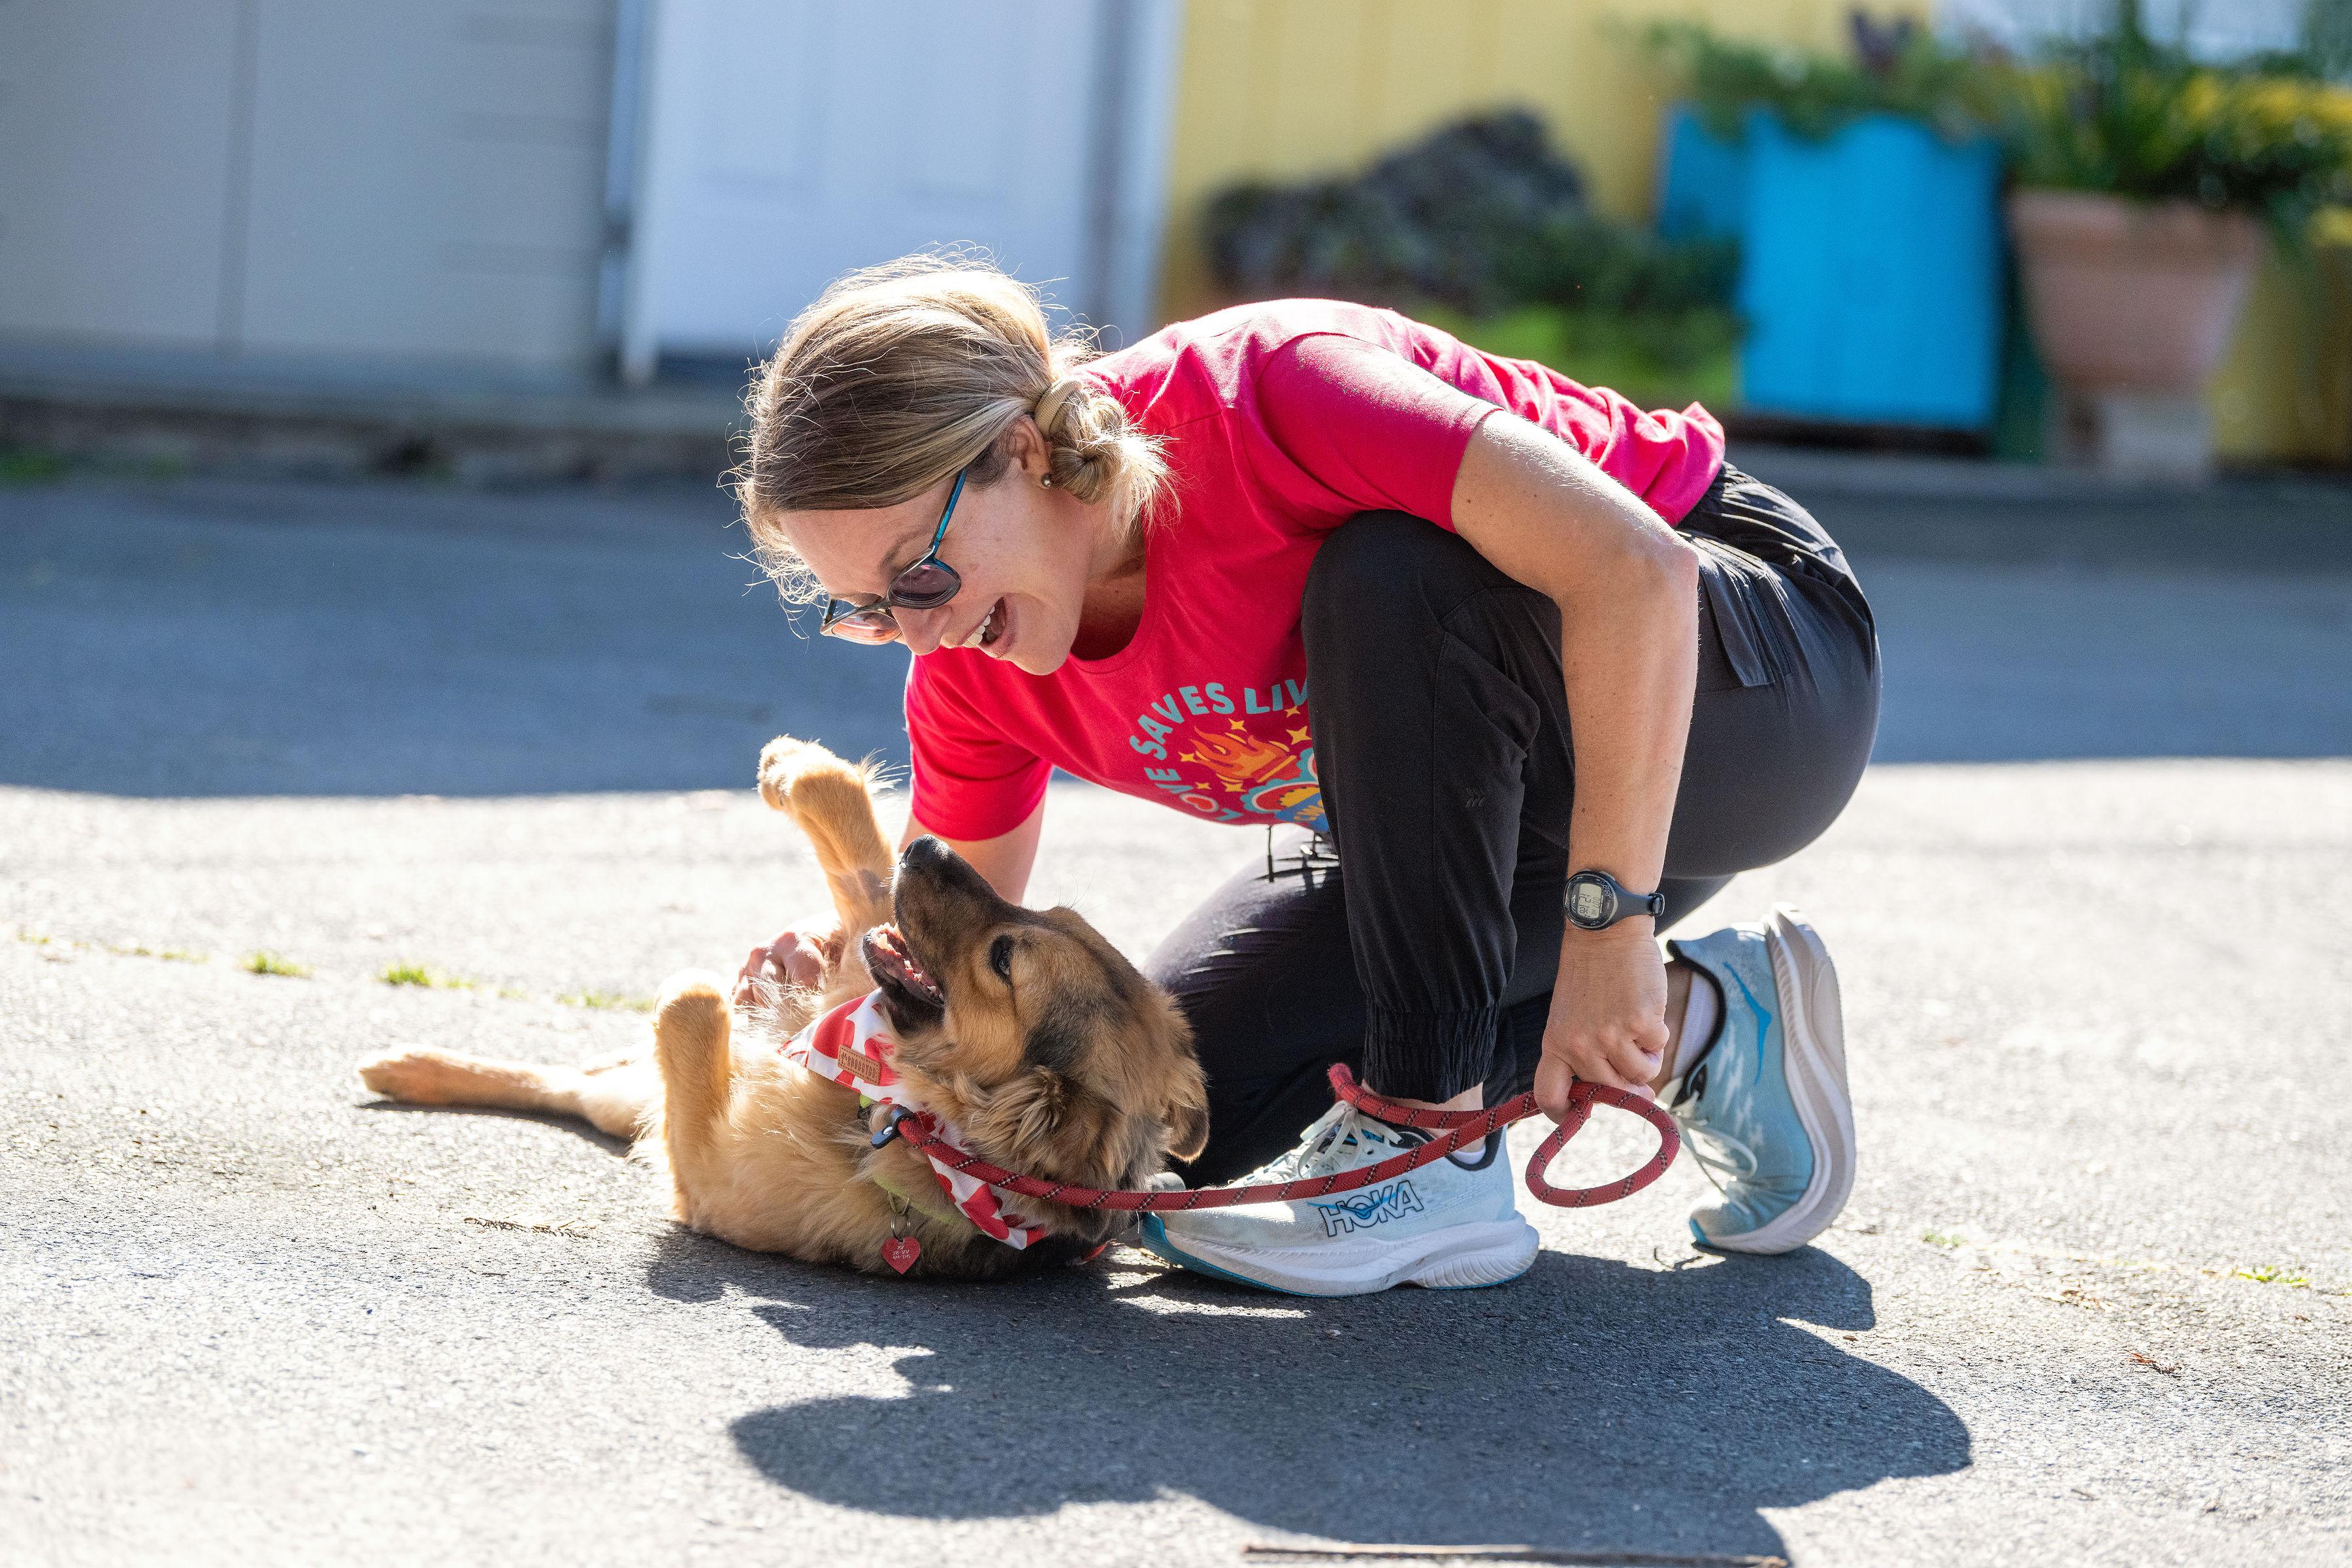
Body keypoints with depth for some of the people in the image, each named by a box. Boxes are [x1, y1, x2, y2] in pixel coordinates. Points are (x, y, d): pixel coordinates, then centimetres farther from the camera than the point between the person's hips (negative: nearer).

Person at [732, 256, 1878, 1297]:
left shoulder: (1256, 391, -33)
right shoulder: (971, 666, -10)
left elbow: (1634, 569, -39)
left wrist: (1609, 923, -38)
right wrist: (848, 966, -19)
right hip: (1489, 811, 8)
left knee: (1385, 579, -36)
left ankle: (1436, 1152, -24)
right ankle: (1700, 1022, 4)